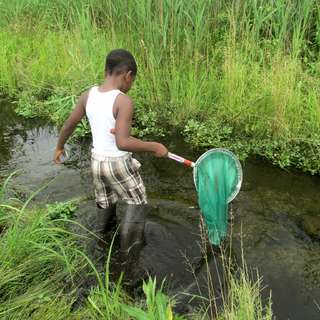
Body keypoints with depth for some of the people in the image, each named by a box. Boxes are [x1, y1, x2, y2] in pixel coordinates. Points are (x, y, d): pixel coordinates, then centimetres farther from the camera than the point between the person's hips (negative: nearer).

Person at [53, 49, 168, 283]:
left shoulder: (88, 95, -2)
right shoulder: (124, 101, -21)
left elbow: (69, 125, 9)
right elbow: (123, 142, -29)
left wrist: (60, 146, 26)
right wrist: (154, 147, -17)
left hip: (97, 161, 6)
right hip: (119, 164, -6)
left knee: (105, 209, 24)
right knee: (137, 204, 14)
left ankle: (97, 253, 40)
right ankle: (128, 262, 18)